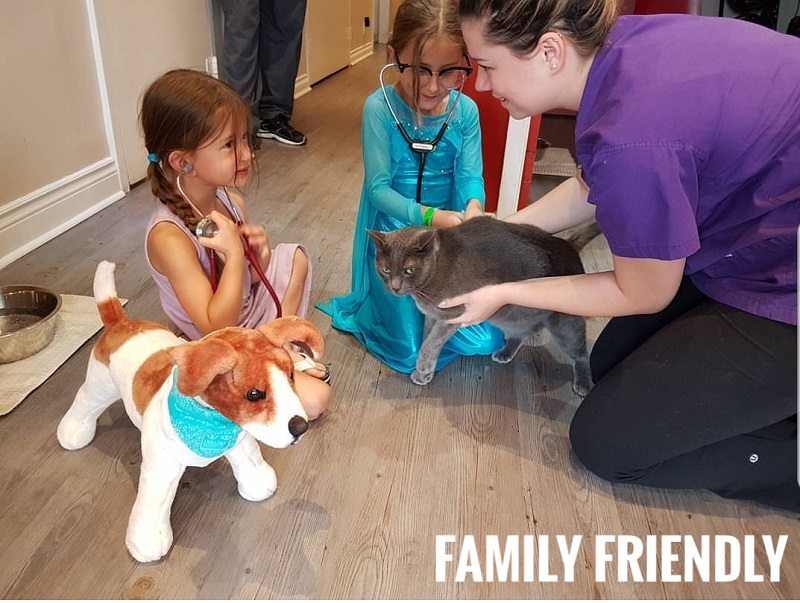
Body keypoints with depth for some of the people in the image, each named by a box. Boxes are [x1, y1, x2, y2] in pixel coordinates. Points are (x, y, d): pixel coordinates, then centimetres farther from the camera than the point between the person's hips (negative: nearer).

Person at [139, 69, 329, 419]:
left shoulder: (231, 202, -8)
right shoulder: (169, 236, -30)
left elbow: (247, 283, 5)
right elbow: (216, 327, -30)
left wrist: (260, 259, -17)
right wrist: (234, 252, -33)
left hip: (252, 317, 8)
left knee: (295, 257, 15)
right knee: (314, 399, -16)